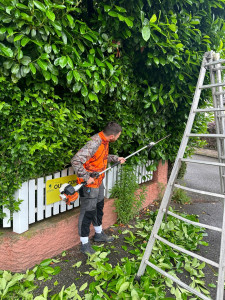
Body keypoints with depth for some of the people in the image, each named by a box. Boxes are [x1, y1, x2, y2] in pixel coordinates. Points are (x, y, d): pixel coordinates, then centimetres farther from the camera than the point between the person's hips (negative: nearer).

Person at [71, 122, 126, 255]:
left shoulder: (104, 141, 1)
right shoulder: (94, 143, -29)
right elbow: (76, 160, -35)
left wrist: (116, 158, 14)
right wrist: (86, 177, -30)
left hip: (99, 181, 10)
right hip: (89, 184, -10)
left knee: (99, 207, 24)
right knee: (88, 212, 5)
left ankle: (99, 234, 46)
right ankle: (85, 243, 24)